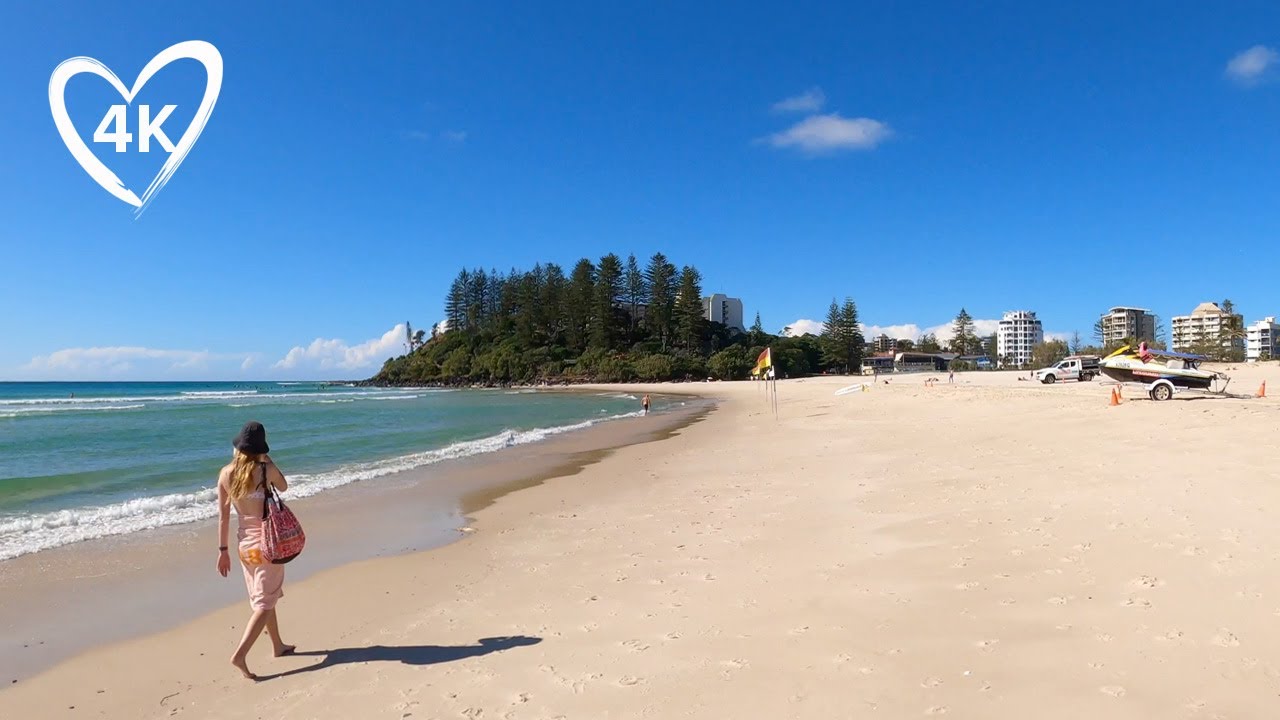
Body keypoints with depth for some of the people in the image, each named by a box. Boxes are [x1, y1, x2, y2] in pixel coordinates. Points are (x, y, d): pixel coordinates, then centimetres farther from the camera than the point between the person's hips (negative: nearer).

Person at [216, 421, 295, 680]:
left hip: (244, 543, 5)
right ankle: (240, 654, -11)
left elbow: (223, 516, 0)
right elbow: (283, 487, 8)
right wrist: (267, 461, 6)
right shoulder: (266, 469, -15)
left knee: (262, 597, 20)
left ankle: (278, 646, 35)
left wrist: (223, 550, 7)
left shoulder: (226, 473, -3)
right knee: (265, 603, 2)